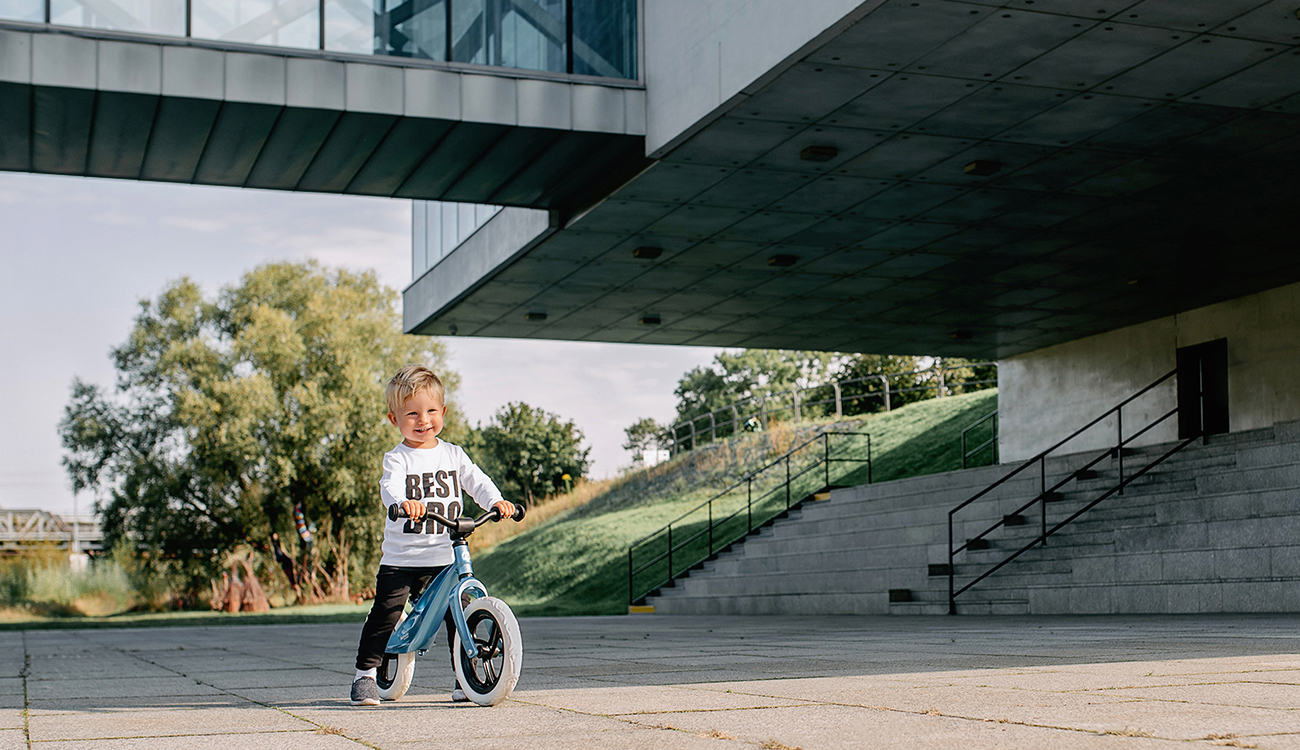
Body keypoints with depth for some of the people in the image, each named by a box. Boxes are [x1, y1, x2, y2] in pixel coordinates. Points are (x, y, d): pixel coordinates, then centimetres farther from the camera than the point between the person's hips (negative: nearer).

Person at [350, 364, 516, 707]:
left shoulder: (453, 454, 9)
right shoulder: (397, 458, -4)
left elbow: (476, 481, 2)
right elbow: (389, 486, -23)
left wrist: (496, 501, -20)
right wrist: (404, 502, -46)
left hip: (445, 559, 3)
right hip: (400, 559, -2)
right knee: (384, 616, -3)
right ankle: (365, 674, 14)